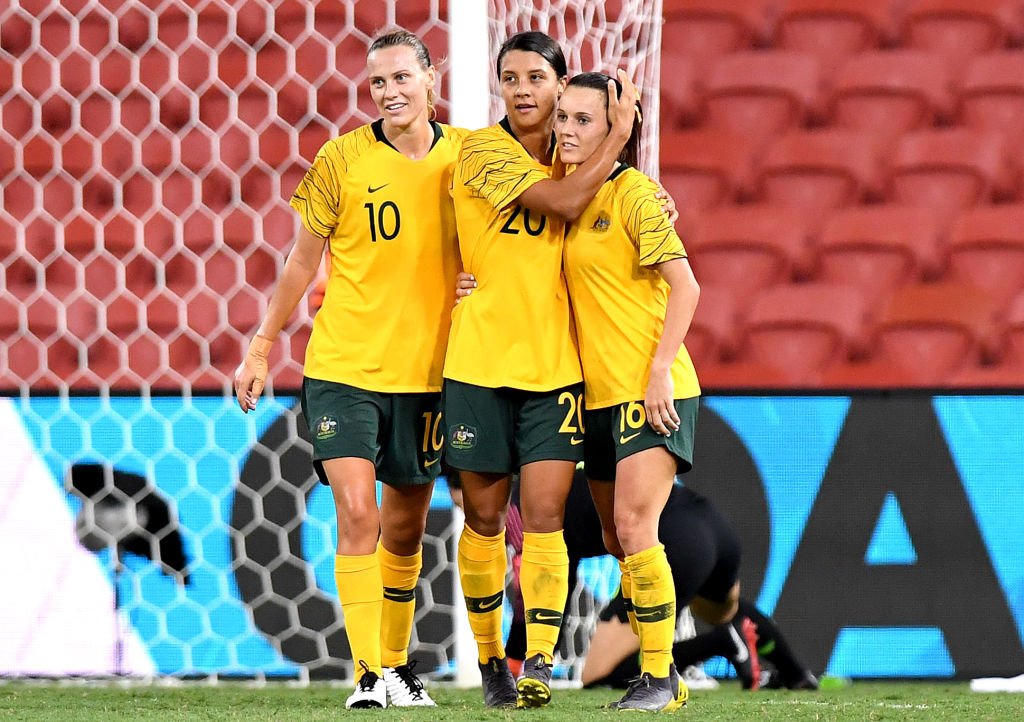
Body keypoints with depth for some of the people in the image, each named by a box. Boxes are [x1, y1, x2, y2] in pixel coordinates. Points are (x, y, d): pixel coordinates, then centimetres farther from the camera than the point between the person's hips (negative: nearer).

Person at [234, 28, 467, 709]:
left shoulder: (466, 156, 0)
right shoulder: (342, 159, -6)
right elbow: (305, 258, 4)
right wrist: (262, 348, 6)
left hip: (425, 368, 3)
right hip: (343, 365, -3)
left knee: (407, 528, 11)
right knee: (357, 511, -15)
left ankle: (397, 663, 26)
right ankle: (370, 675, -14)